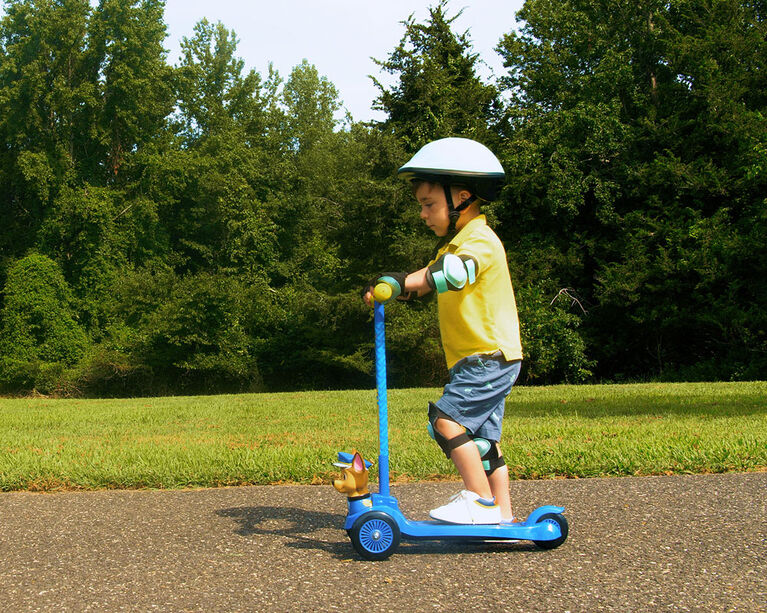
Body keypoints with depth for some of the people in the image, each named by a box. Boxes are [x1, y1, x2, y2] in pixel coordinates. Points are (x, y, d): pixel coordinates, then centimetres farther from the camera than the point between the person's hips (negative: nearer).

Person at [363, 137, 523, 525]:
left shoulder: (480, 239, -14)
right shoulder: (455, 243, 20)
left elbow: (454, 273, -35)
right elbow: (426, 281, 16)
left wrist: (401, 282, -43)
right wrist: (388, 289, -3)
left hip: (490, 355, -10)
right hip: (480, 360, 10)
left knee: (447, 418, -17)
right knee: (482, 436, 10)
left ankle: (480, 500, -11)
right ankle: (502, 514, 16)